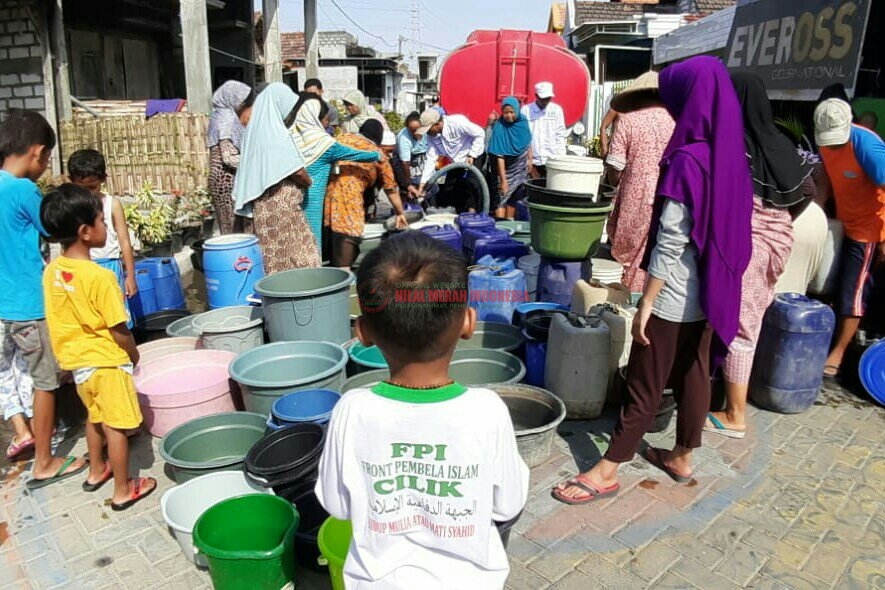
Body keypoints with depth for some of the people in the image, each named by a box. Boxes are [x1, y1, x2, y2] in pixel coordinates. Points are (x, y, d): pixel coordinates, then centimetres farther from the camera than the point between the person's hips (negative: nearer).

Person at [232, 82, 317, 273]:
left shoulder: (256, 130, 10)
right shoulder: (278, 134, -15)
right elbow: (297, 171, -19)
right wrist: (308, 182, 2)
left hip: (262, 205, 8)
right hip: (281, 205, -8)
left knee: (271, 256, 12)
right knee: (294, 257, -3)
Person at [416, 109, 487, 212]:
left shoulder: (457, 123, -31)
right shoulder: (431, 135, -11)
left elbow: (480, 133, -25)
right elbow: (431, 158, -11)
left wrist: (471, 155, -27)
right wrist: (423, 182, -17)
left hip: (474, 156, -7)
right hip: (456, 161, 7)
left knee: (471, 183, -22)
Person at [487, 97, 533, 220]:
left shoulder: (523, 121, -10)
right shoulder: (499, 128, -24)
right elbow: (499, 156, -26)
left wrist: (530, 158, 4)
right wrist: (503, 179, -28)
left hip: (520, 166, 5)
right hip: (505, 167, -5)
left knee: (515, 195, 12)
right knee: (503, 194, -11)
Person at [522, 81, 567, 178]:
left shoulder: (556, 110, 4)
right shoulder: (526, 110, 1)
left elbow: (560, 135, 6)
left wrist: (561, 158, 0)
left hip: (552, 159, 0)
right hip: (532, 160, 0)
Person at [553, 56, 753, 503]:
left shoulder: (687, 158, -20)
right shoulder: (730, 155, 5)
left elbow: (670, 243, -21)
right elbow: (723, 229, 11)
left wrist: (646, 303, -16)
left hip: (674, 297, -8)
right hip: (711, 291, 8)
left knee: (644, 385, 1)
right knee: (694, 375, 17)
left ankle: (607, 471, 13)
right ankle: (681, 457, 33)